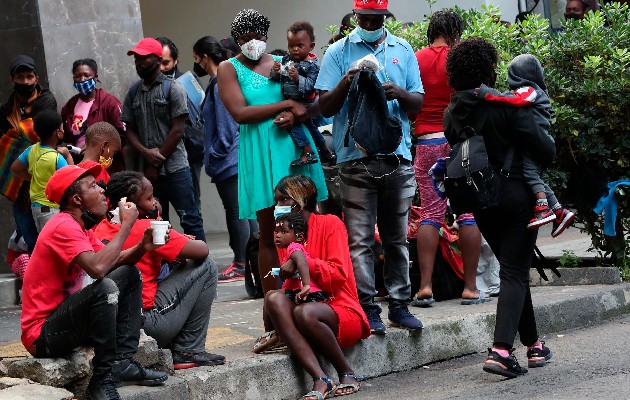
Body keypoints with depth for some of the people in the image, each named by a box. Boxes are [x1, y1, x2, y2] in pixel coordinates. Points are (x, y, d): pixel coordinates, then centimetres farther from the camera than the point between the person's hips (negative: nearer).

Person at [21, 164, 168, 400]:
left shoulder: (79, 227, 12)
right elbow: (98, 268, -34)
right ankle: (103, 379, -19)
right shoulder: (64, 227, -19)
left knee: (129, 275, 12)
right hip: (42, 335, -11)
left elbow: (115, 261, 11)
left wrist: (143, 246, -9)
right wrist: (126, 224, -23)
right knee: (105, 288, -32)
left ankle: (122, 363, 3)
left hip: (63, 315, 11)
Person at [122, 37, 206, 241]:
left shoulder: (173, 88, -2)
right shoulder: (134, 92, 12)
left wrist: (156, 164, -7)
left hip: (175, 168, -5)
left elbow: (177, 131, -6)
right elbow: (130, 130, 11)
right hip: (147, 170, 5)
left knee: (190, 220, -4)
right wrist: (146, 153, -9)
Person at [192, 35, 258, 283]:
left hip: (228, 160, -10)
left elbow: (225, 125, -17)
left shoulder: (220, 84, -14)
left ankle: (241, 265, -2)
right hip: (237, 157, 10)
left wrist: (215, 154, -10)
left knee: (236, 212, -6)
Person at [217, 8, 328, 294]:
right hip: (261, 154, -3)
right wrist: (287, 105, -8)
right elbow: (240, 113, -8)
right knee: (270, 235, -3)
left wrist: (294, 117, -9)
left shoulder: (282, 63, 16)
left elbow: (307, 106, 14)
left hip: (295, 146, 3)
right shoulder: (229, 68, 6)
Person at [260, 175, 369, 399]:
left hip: (342, 313, -5)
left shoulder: (330, 224, -1)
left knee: (304, 312, -38)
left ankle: (347, 374, -14)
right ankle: (320, 380, -38)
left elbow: (339, 274, -13)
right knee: (274, 298, -28)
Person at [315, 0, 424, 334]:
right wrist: (344, 84, -17)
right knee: (360, 239, -5)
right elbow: (325, 107, 2)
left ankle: (399, 305, 13)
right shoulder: (338, 52, 6)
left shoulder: (402, 50, 13)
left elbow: (418, 104, 10)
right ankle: (367, 308, -3)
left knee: (397, 237, 7)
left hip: (397, 156, 3)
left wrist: (399, 93, -11)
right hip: (356, 158, -2)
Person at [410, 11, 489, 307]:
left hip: (426, 141, 3)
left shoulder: (414, 60, 4)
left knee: (430, 213, 5)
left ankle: (425, 286, -2)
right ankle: (470, 287, 2)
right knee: (469, 212, 2)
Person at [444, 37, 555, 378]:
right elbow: (545, 151, -13)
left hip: (480, 201, 6)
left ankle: (533, 344, 26)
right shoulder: (508, 105, -16)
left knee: (512, 269, 19)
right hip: (516, 194, -6)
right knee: (515, 273, -4)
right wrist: (549, 143, 9)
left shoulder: (453, 112, 1)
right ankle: (501, 350, -19)